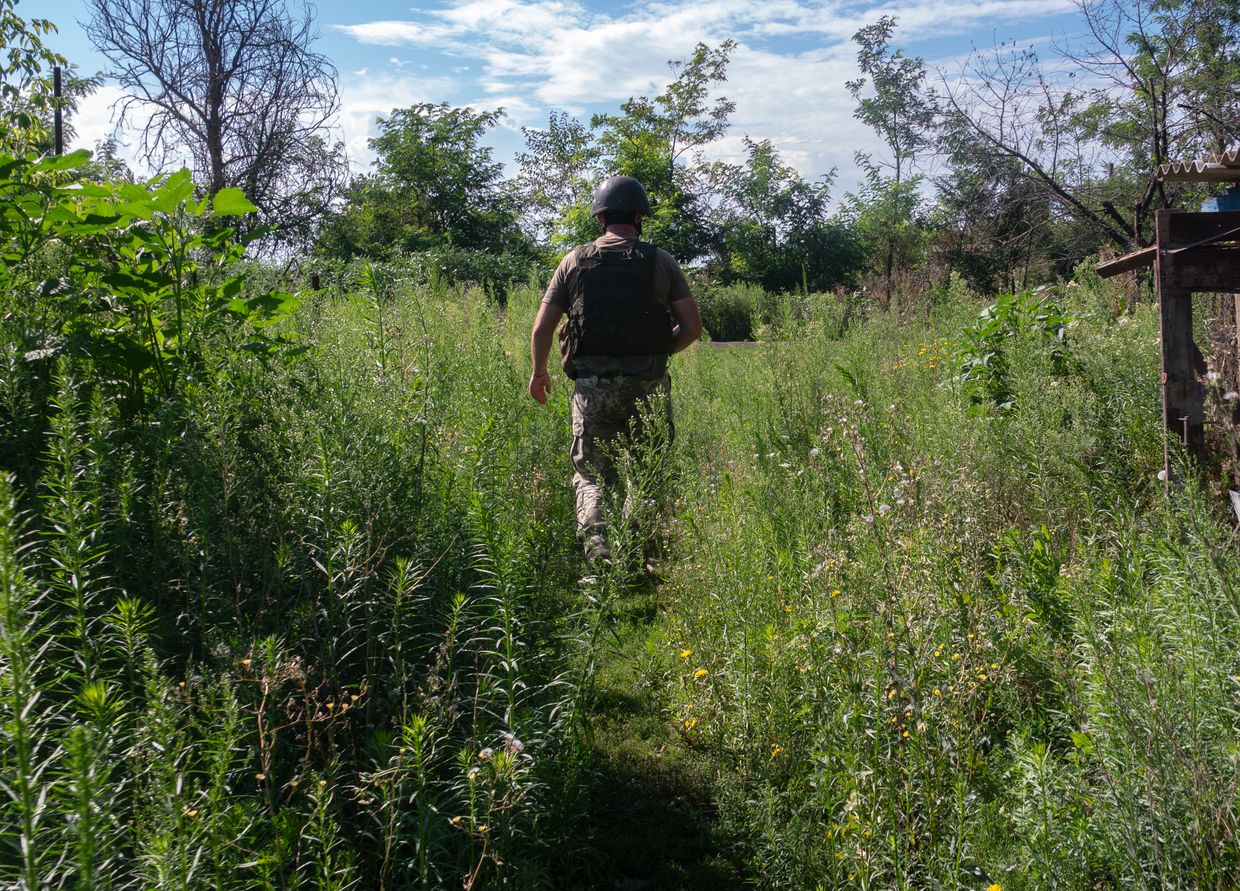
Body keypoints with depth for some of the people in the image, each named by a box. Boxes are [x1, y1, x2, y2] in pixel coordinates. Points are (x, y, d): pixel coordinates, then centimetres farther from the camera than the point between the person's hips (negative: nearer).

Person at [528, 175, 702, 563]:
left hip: (592, 385, 0)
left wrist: (539, 372, 20)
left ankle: (596, 542, -15)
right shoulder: (661, 262, 3)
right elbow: (693, 327, 2)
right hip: (648, 385, 0)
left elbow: (541, 329, 4)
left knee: (592, 474, 7)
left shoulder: (574, 262, 5)